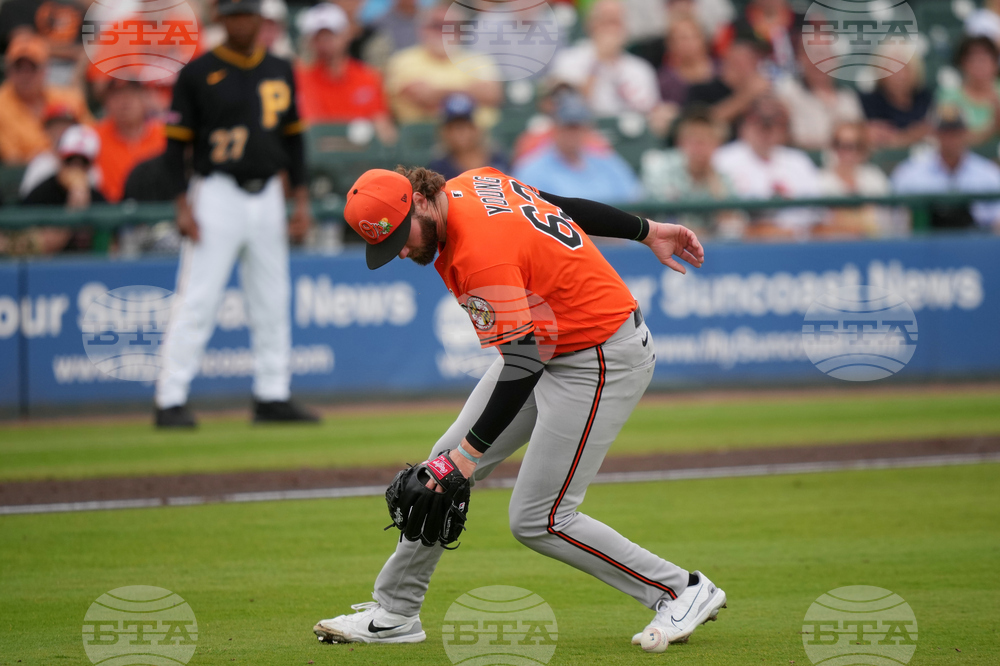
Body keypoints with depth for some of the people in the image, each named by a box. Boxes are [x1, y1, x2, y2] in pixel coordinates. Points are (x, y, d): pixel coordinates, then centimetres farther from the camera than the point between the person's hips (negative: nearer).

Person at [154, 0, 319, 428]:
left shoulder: (280, 72, 11)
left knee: (272, 302, 7)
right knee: (197, 300, -9)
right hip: (218, 195, -5)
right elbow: (176, 143, -4)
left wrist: (301, 200, 8)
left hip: (267, 197, 5)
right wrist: (183, 206, -12)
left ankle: (272, 397, 15)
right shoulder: (198, 74, -3)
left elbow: (292, 137, 16)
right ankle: (171, 401, -7)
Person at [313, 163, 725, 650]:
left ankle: (683, 592, 4)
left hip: (604, 362, -10)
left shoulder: (481, 253, -30)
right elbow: (567, 205, 10)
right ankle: (393, 614, 17)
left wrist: (469, 452, -26)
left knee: (537, 522, -7)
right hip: (547, 344, 10)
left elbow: (522, 367, -27)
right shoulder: (468, 185, -2)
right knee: (449, 461, 8)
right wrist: (647, 231, 20)